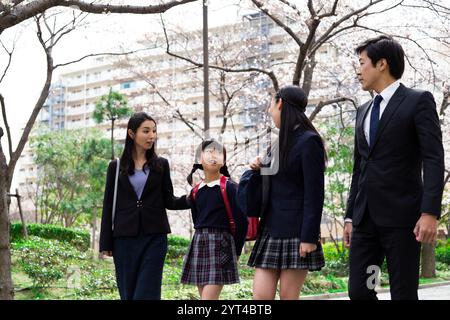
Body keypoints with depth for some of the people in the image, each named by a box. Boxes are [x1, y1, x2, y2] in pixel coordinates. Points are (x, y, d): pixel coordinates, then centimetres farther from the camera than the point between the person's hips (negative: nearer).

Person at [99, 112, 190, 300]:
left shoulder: (161, 165, 8)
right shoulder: (116, 167, 6)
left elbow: (169, 201, 7)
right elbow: (108, 206, 6)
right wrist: (106, 243, 2)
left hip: (154, 237, -1)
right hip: (124, 238, 1)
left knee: (147, 293, -8)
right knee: (128, 293, 5)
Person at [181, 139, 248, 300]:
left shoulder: (229, 187, -6)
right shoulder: (196, 191, 10)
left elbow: (241, 221, -7)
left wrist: (235, 252, -3)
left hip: (221, 246, -6)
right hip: (199, 244, 6)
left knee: (209, 297, -13)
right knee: (205, 297, 7)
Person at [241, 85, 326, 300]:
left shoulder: (308, 141, -8)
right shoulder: (280, 142, 16)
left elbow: (314, 193, -13)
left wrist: (309, 237, -17)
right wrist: (257, 170, 6)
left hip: (295, 232, -7)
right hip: (270, 229, 7)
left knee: (288, 296, -4)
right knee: (260, 295, -1)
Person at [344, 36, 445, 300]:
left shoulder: (418, 101, -2)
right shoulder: (364, 111, 19)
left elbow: (434, 159, -10)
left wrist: (430, 212, -19)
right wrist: (350, 216, 17)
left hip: (401, 216, -6)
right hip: (366, 217, 6)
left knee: (403, 293, -2)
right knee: (359, 291, 2)